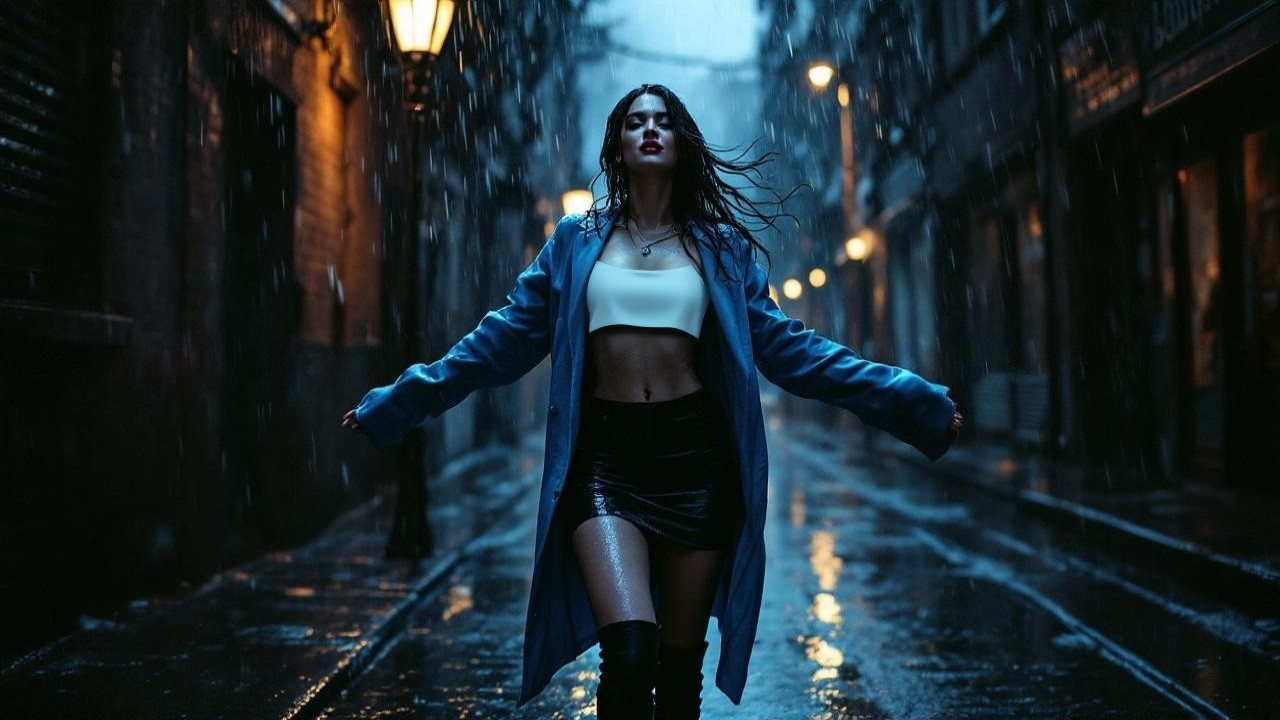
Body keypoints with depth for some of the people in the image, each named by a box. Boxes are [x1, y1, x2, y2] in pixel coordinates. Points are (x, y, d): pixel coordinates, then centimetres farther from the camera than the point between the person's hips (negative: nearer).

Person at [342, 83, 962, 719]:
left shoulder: (721, 248, 9)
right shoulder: (576, 242, 9)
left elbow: (787, 348, 8)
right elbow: (502, 341, 10)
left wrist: (921, 403, 4)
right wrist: (392, 404, 8)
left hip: (694, 454, 1)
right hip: (604, 457, -1)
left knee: (680, 664, 7)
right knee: (629, 653, -20)